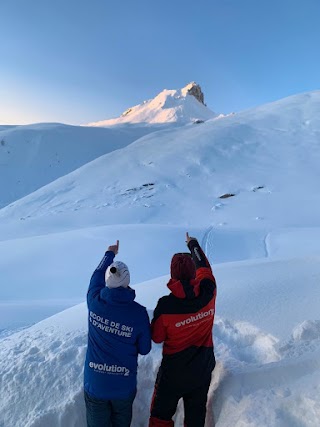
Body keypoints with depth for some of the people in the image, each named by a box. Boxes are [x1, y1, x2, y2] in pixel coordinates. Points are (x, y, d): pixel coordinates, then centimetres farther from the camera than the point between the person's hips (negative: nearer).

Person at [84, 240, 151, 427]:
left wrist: (109, 254, 18)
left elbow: (97, 277, 4)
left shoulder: (95, 302, -17)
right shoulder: (139, 313, -21)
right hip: (124, 385, -1)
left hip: (95, 383, 1)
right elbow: (145, 349, -7)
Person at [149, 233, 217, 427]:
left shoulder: (166, 305, -28)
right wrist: (193, 243, 16)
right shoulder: (208, 292, -20)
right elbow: (204, 266, 1)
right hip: (203, 369, 4)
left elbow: (157, 337, -12)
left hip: (174, 371, -3)